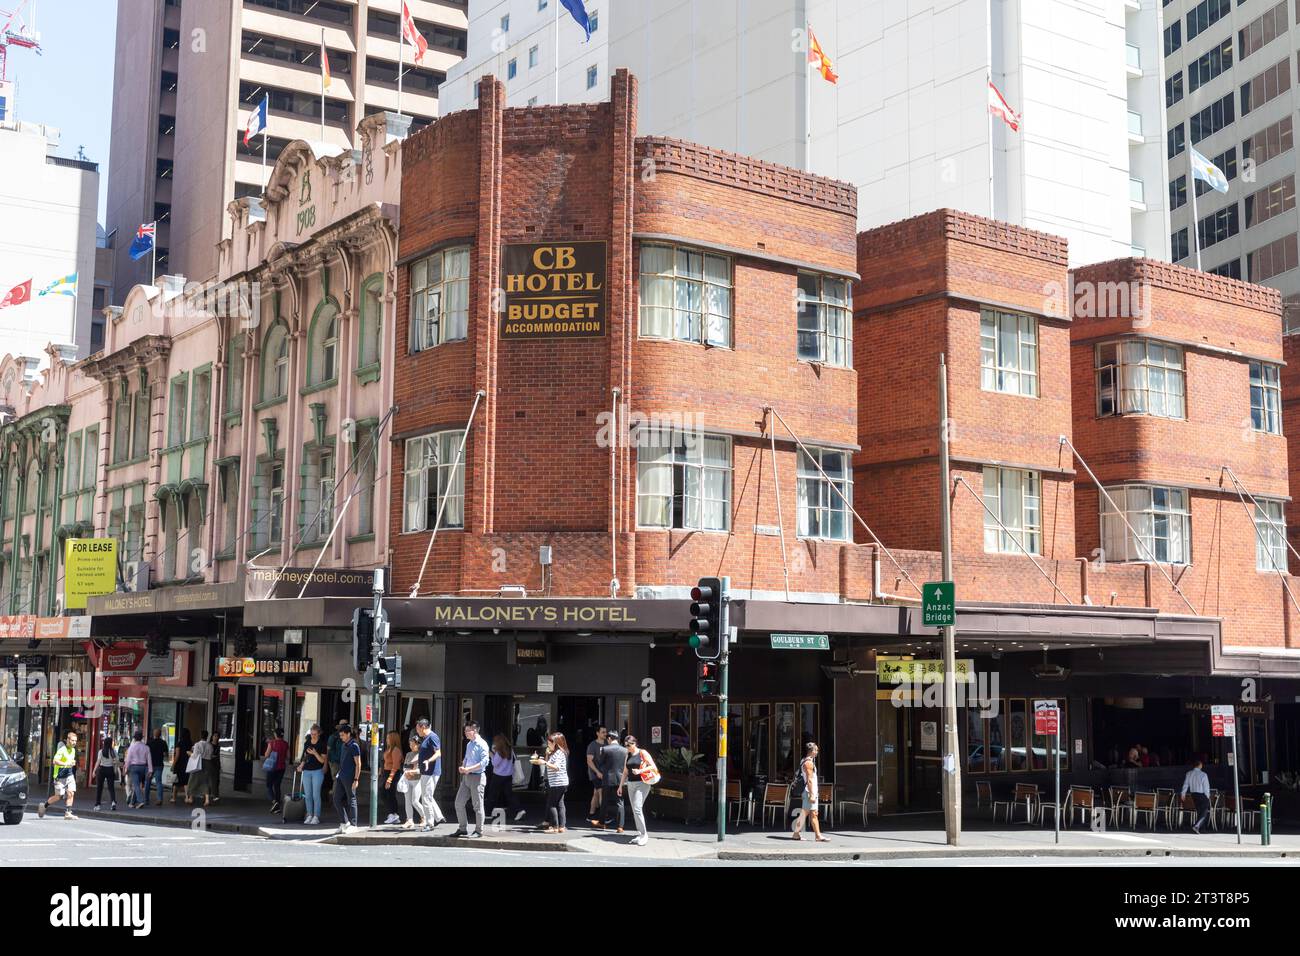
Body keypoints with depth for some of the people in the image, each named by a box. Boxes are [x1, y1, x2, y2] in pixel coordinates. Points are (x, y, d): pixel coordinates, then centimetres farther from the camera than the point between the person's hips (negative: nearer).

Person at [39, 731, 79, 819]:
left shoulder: (73, 750, 11)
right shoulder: (62, 749, -15)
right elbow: (55, 761, -27)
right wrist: (66, 764, -35)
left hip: (69, 775, 6)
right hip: (60, 776, -6)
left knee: (71, 793, -8)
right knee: (58, 796, 0)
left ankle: (67, 813, -6)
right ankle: (44, 806, 22)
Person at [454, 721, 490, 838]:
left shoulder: (481, 744, -12)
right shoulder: (469, 744, 15)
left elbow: (485, 761, -20)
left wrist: (469, 769, -22)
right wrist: (462, 767, 3)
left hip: (477, 777, -9)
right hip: (466, 777, 9)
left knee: (477, 806, -1)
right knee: (459, 803, 8)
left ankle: (478, 831, 8)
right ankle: (462, 829, 17)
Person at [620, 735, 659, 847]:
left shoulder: (643, 753, -5)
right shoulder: (628, 755, 14)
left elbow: (653, 767, -8)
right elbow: (625, 772, 21)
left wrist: (640, 771, -18)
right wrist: (621, 786, 18)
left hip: (642, 784, -7)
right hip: (631, 784, 7)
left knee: (637, 808, -17)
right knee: (635, 810, 6)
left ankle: (644, 834, -11)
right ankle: (640, 835, 12)